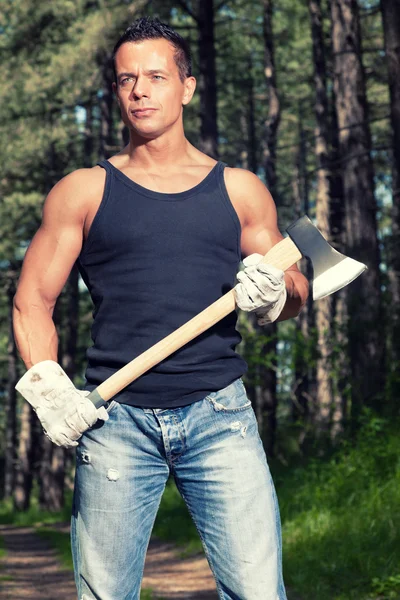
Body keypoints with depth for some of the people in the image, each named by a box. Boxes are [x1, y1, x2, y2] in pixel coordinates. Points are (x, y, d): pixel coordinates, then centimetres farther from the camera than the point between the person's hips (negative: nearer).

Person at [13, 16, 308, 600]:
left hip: (219, 415, 0)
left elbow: (296, 289, 18)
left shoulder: (239, 190, 12)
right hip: (116, 420, 0)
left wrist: (275, 296, -7)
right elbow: (32, 300, 8)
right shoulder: (83, 191, 10)